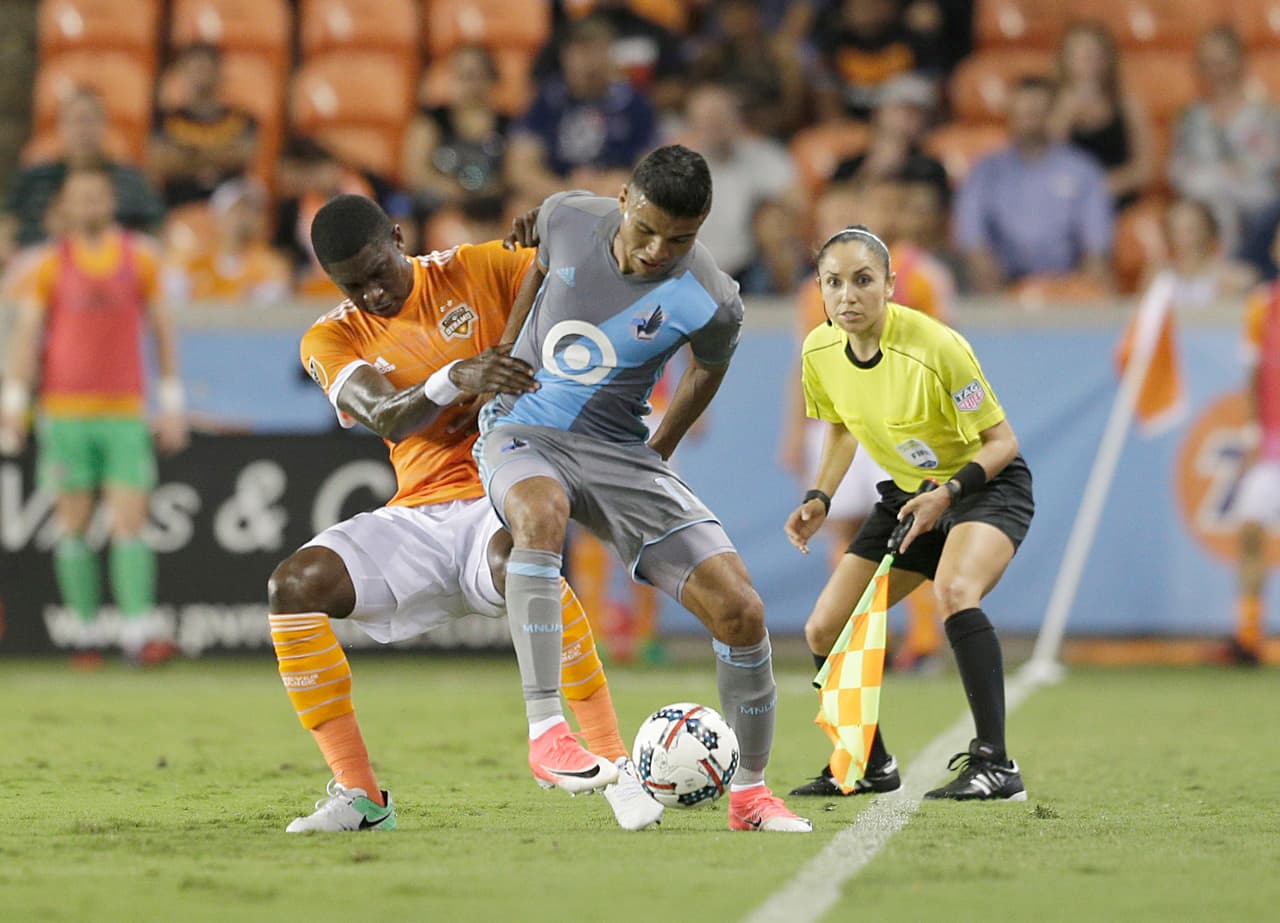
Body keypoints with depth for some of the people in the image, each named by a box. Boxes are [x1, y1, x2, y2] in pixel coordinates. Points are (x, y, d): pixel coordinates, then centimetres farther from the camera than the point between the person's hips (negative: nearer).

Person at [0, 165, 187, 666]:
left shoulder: (139, 260, 6)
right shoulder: (51, 265, 2)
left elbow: (162, 330, 11)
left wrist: (172, 404, 8)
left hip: (125, 413, 1)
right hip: (66, 412, -1)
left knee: (130, 522, -8)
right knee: (74, 523, 1)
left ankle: (139, 630, -15)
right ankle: (88, 630, 8)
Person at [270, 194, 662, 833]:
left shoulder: (480, 270, 3)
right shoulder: (331, 340, 5)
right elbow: (384, 417, -15)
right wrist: (454, 379, -34)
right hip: (419, 513, 4)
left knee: (516, 556, -40)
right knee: (294, 584, -20)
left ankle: (615, 764, -33)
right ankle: (358, 794, -11)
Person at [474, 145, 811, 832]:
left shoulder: (710, 303, -15)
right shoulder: (566, 217, -11)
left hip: (620, 454, 1)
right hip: (522, 431, -1)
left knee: (740, 611, -10)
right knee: (540, 511, -39)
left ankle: (749, 790, 9)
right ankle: (544, 725, -41)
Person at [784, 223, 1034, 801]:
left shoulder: (935, 348, -28)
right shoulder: (820, 352, -9)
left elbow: (1000, 441, -19)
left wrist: (950, 491, -34)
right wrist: (819, 498, -2)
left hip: (988, 485, -7)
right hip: (910, 493, 7)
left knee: (954, 591, -37)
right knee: (825, 631, 1)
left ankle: (994, 764, -33)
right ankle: (869, 765, 24)